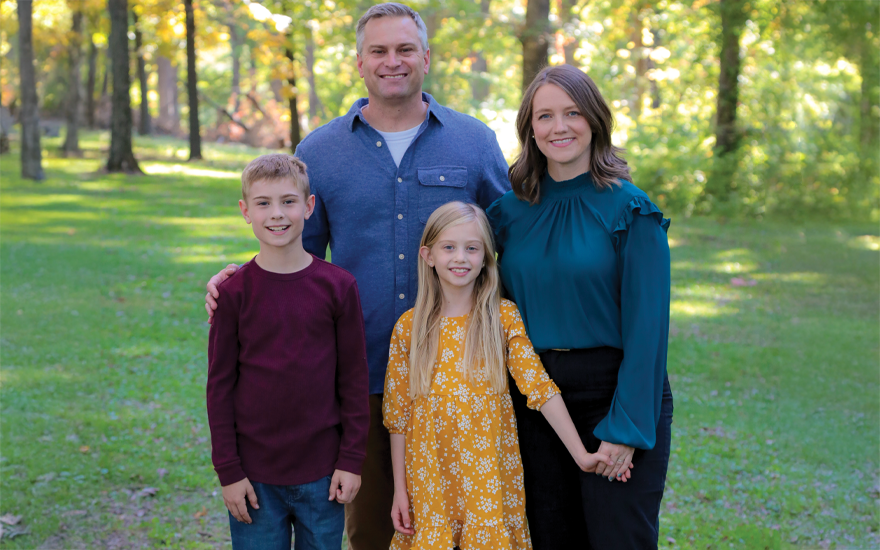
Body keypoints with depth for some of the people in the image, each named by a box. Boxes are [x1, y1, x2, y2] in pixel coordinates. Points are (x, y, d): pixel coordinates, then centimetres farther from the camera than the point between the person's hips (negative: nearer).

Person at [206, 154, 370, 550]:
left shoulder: (338, 286, -3)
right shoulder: (234, 291, -4)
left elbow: (353, 379, 1)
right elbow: (220, 385, -1)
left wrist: (352, 460, -2)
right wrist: (228, 471, -3)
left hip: (322, 472, 1)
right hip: (254, 475, 0)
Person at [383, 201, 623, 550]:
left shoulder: (504, 318, -2)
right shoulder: (409, 326, 0)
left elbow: (539, 386, -7)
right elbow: (398, 412, 3)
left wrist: (580, 455, -14)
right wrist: (400, 490, 2)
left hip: (490, 474, -1)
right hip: (430, 477, 1)